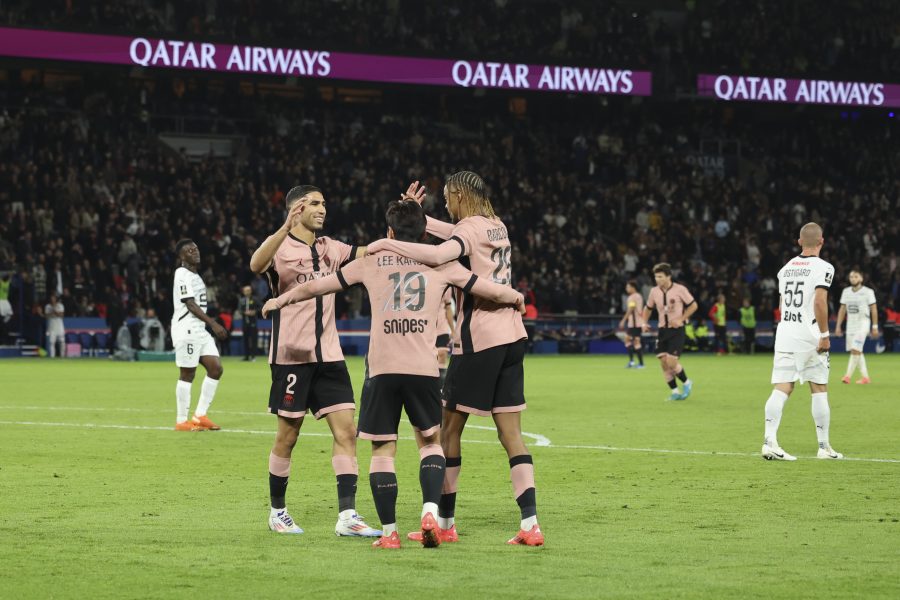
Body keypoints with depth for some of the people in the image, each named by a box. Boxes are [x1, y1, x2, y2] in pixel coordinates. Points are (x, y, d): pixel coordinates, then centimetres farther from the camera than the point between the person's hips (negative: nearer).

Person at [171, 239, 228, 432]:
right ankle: (182, 421, 1)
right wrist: (213, 324, -21)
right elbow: (190, 304, -18)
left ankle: (200, 416, 9)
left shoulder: (195, 275, 19)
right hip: (186, 329, -9)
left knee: (216, 369, 3)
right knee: (188, 374, -5)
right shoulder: (182, 275, -11)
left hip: (200, 330, 9)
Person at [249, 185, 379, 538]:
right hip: (291, 354, -5)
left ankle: (347, 516, -9)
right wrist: (286, 228, -42)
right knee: (288, 435, 3)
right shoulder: (281, 246, -6)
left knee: (345, 430, -6)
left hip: (328, 355, 5)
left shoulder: (329, 249, 14)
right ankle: (277, 511, 19)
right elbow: (256, 265, -28)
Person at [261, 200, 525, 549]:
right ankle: (430, 511, -5)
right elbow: (491, 290, 11)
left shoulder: (372, 262, 11)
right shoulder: (441, 264, 9)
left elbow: (316, 287, 18)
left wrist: (280, 300, 34)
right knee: (431, 442, 16)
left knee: (382, 450, 7)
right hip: (424, 369, 0)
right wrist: (516, 297, 33)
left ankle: (389, 532, 3)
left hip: (381, 368, 0)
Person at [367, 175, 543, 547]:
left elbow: (439, 254, -29)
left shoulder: (470, 227, -9)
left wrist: (385, 244, -24)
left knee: (449, 428, 4)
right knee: (511, 435, 4)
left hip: (478, 339, -7)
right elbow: (451, 234, 28)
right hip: (512, 337, 8)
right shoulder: (496, 227, 15)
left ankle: (444, 522, 7)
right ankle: (530, 524, -6)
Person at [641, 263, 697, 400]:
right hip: (663, 330, 5)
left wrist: (680, 319, -12)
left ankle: (686, 383, 11)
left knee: (671, 362, -15)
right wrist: (645, 323, 2)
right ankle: (675, 392, 10)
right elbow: (648, 308, 18)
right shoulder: (654, 291, 3)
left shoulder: (680, 289, -10)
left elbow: (693, 306, -3)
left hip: (677, 329, -5)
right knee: (663, 362, -2)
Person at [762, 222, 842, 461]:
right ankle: (824, 446, 12)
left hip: (784, 334, 5)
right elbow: (819, 301, -20)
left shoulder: (787, 268, 13)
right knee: (819, 390, 7)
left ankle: (770, 441, -17)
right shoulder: (823, 268, -7)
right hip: (809, 337, -5)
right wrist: (825, 334, -15)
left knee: (781, 389, -1)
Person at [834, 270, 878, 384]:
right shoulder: (846, 292, 8)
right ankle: (865, 377, 17)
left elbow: (874, 309, -3)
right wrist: (838, 326, 8)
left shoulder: (868, 292, -5)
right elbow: (842, 309, 12)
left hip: (863, 323, -6)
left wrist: (875, 327, -6)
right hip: (850, 323, 6)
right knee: (856, 351, 8)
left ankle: (848, 376, -17)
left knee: (856, 350, -16)